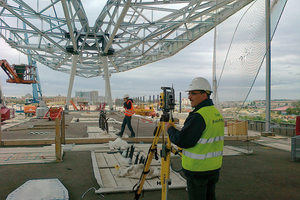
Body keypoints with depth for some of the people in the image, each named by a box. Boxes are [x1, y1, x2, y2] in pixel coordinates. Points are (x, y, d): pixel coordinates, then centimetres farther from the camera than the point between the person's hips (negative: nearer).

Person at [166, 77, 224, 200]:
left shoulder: (198, 116, -23)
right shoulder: (217, 113, 8)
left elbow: (182, 140, -25)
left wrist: (170, 129, -8)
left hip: (198, 169, -9)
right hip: (214, 167, 9)